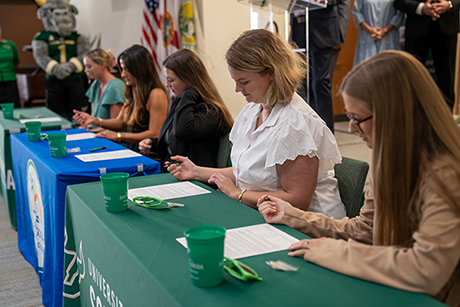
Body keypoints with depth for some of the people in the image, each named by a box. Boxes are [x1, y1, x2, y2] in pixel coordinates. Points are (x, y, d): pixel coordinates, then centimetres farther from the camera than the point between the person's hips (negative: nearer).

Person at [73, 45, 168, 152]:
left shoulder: (156, 94, -14)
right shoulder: (133, 91, 15)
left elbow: (155, 134, -17)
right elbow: (120, 122, 21)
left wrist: (119, 136, -14)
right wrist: (95, 120, 4)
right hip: (131, 149, 8)